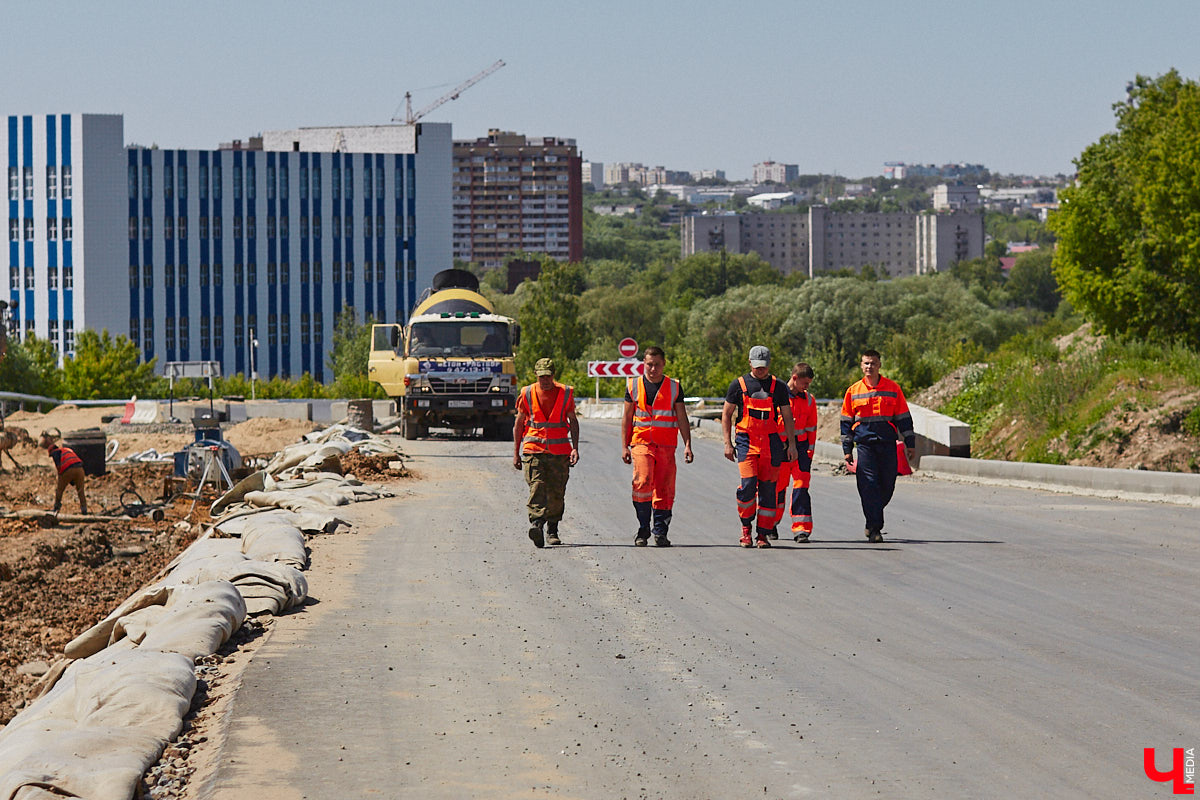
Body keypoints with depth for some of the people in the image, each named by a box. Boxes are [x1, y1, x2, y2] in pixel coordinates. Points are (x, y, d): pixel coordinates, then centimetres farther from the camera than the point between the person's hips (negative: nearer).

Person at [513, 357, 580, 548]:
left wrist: (575, 448, 0)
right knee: (536, 487, -18)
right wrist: (516, 453, 10)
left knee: (556, 493, 3)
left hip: (560, 451, 1)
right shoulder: (527, 394, 5)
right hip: (533, 449, -1)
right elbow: (519, 423, 12)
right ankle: (536, 523, -33)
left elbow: (573, 421, 11)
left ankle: (552, 531, 17)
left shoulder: (565, 393, 5)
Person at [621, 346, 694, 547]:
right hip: (641, 442, -1)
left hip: (666, 446, 1)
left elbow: (682, 419, 10)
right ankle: (643, 529, -9)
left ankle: (660, 532, 7)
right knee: (643, 481, -20)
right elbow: (627, 418, 12)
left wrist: (687, 445, 1)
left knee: (664, 489, -2)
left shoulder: (674, 387, 9)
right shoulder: (634, 386, 9)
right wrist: (624, 446, 5)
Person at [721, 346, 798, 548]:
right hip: (746, 441, -1)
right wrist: (728, 443, 1)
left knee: (768, 487, -1)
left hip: (771, 443, 1)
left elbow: (787, 417, 13)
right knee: (748, 484, -15)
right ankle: (746, 526, 5)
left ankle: (763, 534, 5)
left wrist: (791, 444, 5)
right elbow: (726, 414, 9)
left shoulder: (778, 386, 9)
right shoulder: (739, 385, 5)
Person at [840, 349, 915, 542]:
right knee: (869, 486, -9)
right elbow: (846, 422, 12)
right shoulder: (853, 391, 7)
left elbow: (903, 418, 10)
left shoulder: (892, 388, 6)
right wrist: (847, 450, 8)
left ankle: (873, 521, 26)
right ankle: (874, 528, -8)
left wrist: (910, 444, 6)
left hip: (888, 443, 1)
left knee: (887, 486, 4)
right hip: (865, 444, -1)